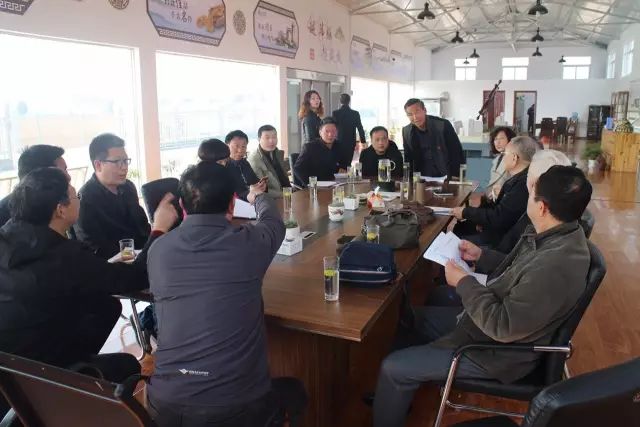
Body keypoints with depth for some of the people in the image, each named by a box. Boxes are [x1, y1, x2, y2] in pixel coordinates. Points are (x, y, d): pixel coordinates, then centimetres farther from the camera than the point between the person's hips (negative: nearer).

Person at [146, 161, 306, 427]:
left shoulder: (158, 250, -4)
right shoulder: (249, 243, -10)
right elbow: (271, 218, 15)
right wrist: (259, 197, 38)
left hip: (165, 404, 4)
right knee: (293, 392, 27)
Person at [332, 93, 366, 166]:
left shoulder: (335, 113, -6)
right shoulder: (355, 113, -3)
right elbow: (360, 128, 0)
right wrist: (363, 141, 9)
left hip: (339, 142, -1)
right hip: (351, 143, 1)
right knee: (348, 162, 5)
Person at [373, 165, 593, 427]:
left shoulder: (556, 267, -36)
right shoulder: (556, 233, -5)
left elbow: (502, 327, -30)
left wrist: (464, 282, -21)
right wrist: (481, 256, 2)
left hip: (498, 349, -10)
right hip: (500, 320, 10)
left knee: (393, 368, -10)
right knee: (419, 317, 23)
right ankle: (400, 396, 40)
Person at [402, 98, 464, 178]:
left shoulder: (443, 125, -13)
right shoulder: (406, 131, 0)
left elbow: (458, 155, -9)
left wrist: (457, 180, -12)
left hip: (446, 177, -3)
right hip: (422, 179, 3)